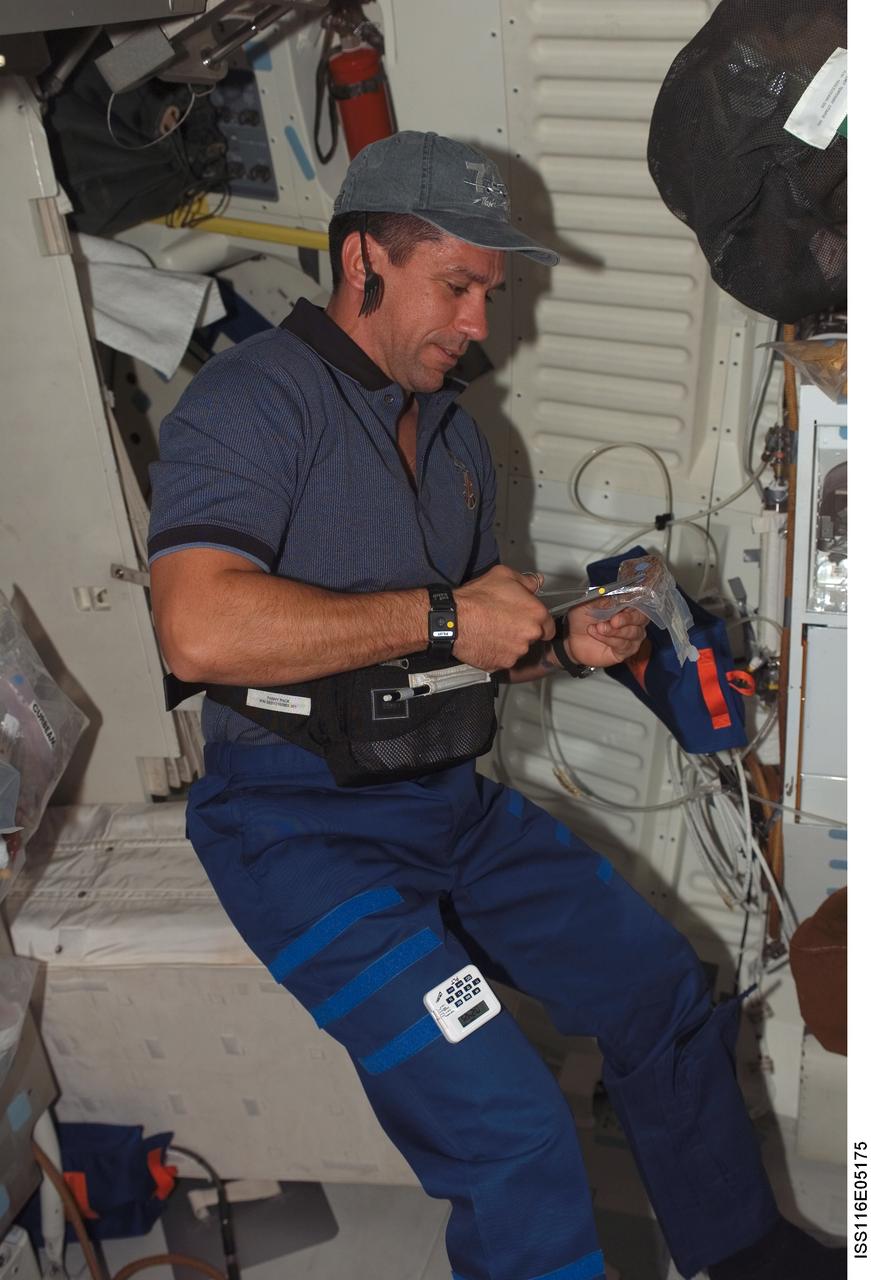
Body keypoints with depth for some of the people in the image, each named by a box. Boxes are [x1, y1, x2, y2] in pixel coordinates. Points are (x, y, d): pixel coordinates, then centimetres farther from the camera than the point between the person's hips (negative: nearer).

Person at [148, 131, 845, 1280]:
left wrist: (562, 647, 0)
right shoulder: (253, 399, -11)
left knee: (665, 990, 9)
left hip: (449, 795, 8)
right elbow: (200, 632, -28)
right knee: (510, 1128, -20)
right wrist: (439, 618, -22)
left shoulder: (450, 425, 16)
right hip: (301, 816, -7)